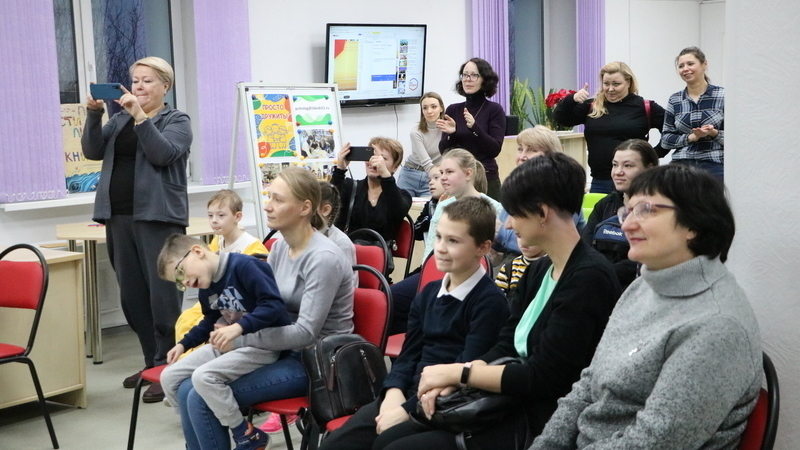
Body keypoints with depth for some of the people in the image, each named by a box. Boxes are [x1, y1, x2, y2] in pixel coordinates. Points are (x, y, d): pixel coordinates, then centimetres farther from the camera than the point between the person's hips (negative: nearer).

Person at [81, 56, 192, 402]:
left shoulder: (177, 121, 4)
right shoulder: (120, 119, 19)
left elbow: (163, 154, -14)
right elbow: (93, 151, 6)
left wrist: (139, 116, -19)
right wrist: (94, 114, -7)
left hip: (158, 217, -6)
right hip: (119, 217, 6)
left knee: (162, 295, -8)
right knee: (132, 296, 9)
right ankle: (152, 362, 20)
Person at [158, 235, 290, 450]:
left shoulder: (243, 265, -19)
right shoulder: (206, 289, 10)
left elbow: (274, 305, -25)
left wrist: (239, 327, -34)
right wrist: (183, 344, 17)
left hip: (262, 345, -9)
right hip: (230, 343, 9)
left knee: (203, 377, -27)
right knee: (170, 378, 1)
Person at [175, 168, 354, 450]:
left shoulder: (324, 258, -20)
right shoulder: (281, 246, 5)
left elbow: (306, 332, -22)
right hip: (284, 351, 8)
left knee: (203, 399, -16)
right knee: (187, 390, -3)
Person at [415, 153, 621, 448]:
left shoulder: (589, 279, -18)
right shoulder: (538, 271, 10)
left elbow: (542, 378, -20)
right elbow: (505, 347, 10)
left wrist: (458, 372, -12)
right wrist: (452, 379, -8)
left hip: (547, 424, -8)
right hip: (514, 406, 8)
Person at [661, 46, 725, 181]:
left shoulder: (723, 96, 2)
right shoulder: (674, 100, 11)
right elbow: (665, 139, 7)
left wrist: (714, 133, -15)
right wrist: (691, 137, -7)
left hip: (715, 168, -2)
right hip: (681, 167, 3)